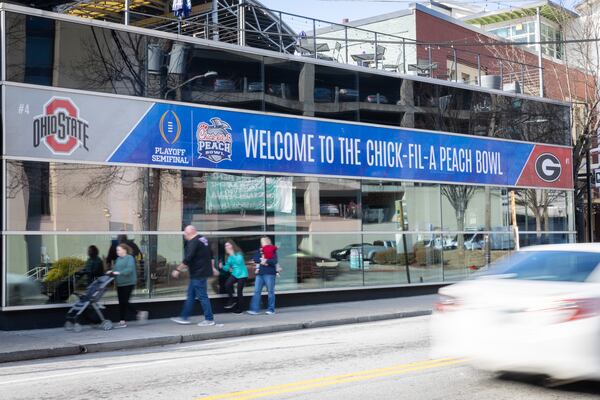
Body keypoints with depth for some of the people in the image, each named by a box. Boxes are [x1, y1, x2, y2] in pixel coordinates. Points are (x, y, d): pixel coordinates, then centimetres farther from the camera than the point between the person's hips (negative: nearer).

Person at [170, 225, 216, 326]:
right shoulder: (203, 239, 13)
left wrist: (178, 270, -17)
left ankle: (209, 319, 0)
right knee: (190, 295, 14)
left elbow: (187, 259, -23)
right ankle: (184, 317, 19)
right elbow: (211, 256, 21)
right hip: (203, 272, 10)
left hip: (198, 274, -10)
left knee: (202, 296, -4)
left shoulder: (193, 242, -17)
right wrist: (212, 268, 27)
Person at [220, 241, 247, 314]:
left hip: (242, 274, -5)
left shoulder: (238, 253, -6)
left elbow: (239, 261, -24)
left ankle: (240, 308, 8)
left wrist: (232, 254, -24)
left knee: (239, 291, -6)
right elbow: (227, 268, 9)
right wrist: (222, 267, -11)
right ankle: (232, 300, -8)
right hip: (234, 274, 5)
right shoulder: (228, 256, 9)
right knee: (227, 284, -24)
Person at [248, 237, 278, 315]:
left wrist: (266, 261, -17)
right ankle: (254, 309, -2)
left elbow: (274, 261, -14)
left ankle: (271, 309, 8)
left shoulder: (272, 251, 0)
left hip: (269, 274, -5)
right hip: (260, 273, 5)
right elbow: (255, 259, 1)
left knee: (270, 292, 2)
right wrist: (261, 261, -14)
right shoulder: (260, 250, 14)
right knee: (257, 291, -1)